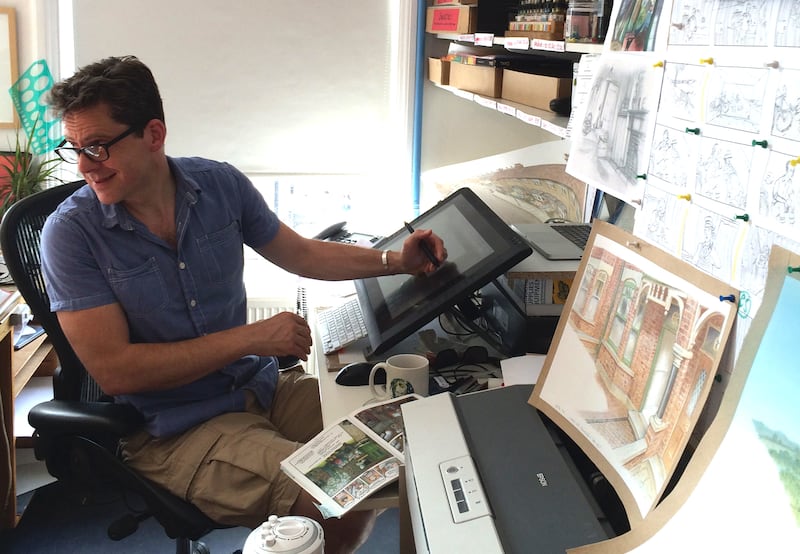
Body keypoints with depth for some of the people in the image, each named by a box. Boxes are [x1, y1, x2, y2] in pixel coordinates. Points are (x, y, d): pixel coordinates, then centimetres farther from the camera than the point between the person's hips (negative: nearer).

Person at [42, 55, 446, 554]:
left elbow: (299, 253, 12)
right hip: (171, 432, -5)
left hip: (261, 386, 5)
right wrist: (250, 338, -19)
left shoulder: (220, 185, -2)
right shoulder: (72, 231, -13)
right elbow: (113, 369, -18)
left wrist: (396, 261, 1)